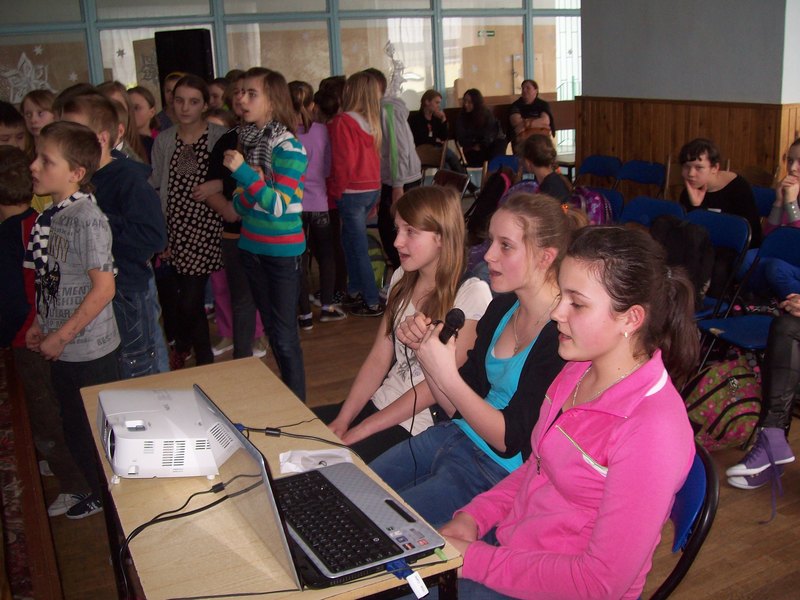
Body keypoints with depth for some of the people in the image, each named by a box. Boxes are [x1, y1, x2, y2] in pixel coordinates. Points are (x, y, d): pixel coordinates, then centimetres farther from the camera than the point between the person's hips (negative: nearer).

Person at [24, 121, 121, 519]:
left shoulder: (87, 218, -21)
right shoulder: (52, 215, 3)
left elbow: (103, 287, -22)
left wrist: (61, 336, -18)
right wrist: (40, 323, 6)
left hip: (90, 350, -8)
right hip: (63, 350, 8)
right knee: (75, 430, 21)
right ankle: (99, 492, 41)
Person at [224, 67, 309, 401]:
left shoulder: (288, 148, -14)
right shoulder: (247, 140, 7)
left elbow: (280, 205, -20)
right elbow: (241, 204, 11)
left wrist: (244, 173, -25)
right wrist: (238, 201, -11)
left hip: (283, 251, -7)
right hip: (252, 246, 7)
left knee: (285, 335, -1)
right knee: (270, 327, 16)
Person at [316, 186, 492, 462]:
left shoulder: (472, 294, -17)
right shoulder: (402, 279, 6)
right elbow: (379, 358, 5)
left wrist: (360, 430, -17)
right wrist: (342, 420, -6)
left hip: (421, 424, -7)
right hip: (381, 403, 7)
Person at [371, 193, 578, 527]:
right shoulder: (503, 306, 3)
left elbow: (511, 440, -21)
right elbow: (459, 408, 7)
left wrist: (446, 375, -28)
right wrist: (424, 349, -8)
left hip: (500, 471, -8)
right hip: (457, 435, 8)